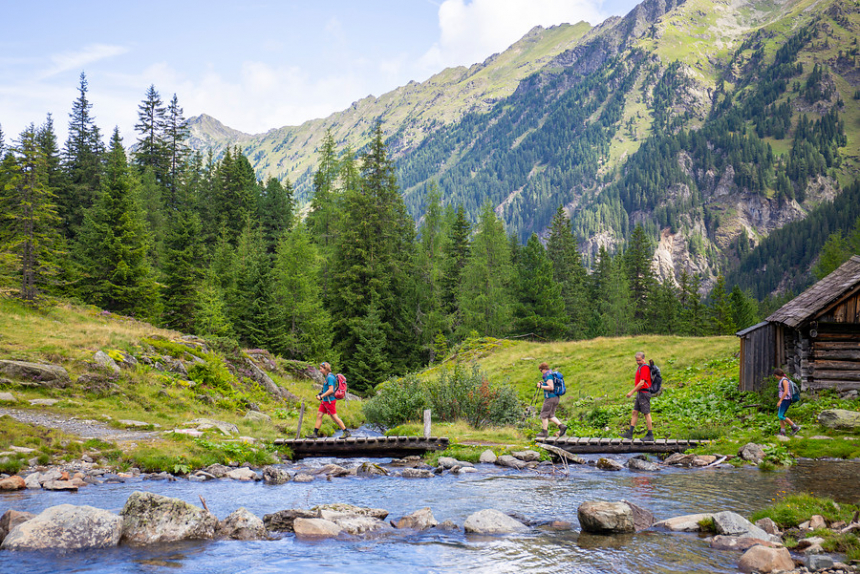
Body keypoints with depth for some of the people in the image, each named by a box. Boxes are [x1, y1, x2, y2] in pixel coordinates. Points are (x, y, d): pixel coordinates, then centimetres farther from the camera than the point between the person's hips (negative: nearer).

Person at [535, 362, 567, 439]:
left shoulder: (548, 376, -15)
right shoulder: (552, 375, 16)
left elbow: (551, 387, -25)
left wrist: (541, 386, -15)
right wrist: (543, 383, 18)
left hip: (550, 398, -10)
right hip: (556, 398, 10)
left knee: (544, 415, 0)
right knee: (550, 416, 14)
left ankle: (545, 432, 5)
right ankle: (561, 427, 1)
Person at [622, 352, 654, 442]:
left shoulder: (644, 367, -14)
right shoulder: (640, 367, 17)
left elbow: (641, 383, -20)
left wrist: (631, 392, -18)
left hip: (644, 393, -10)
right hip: (640, 393, 10)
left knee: (647, 414, -6)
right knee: (635, 412, 8)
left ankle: (650, 435, -2)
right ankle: (630, 433, 8)